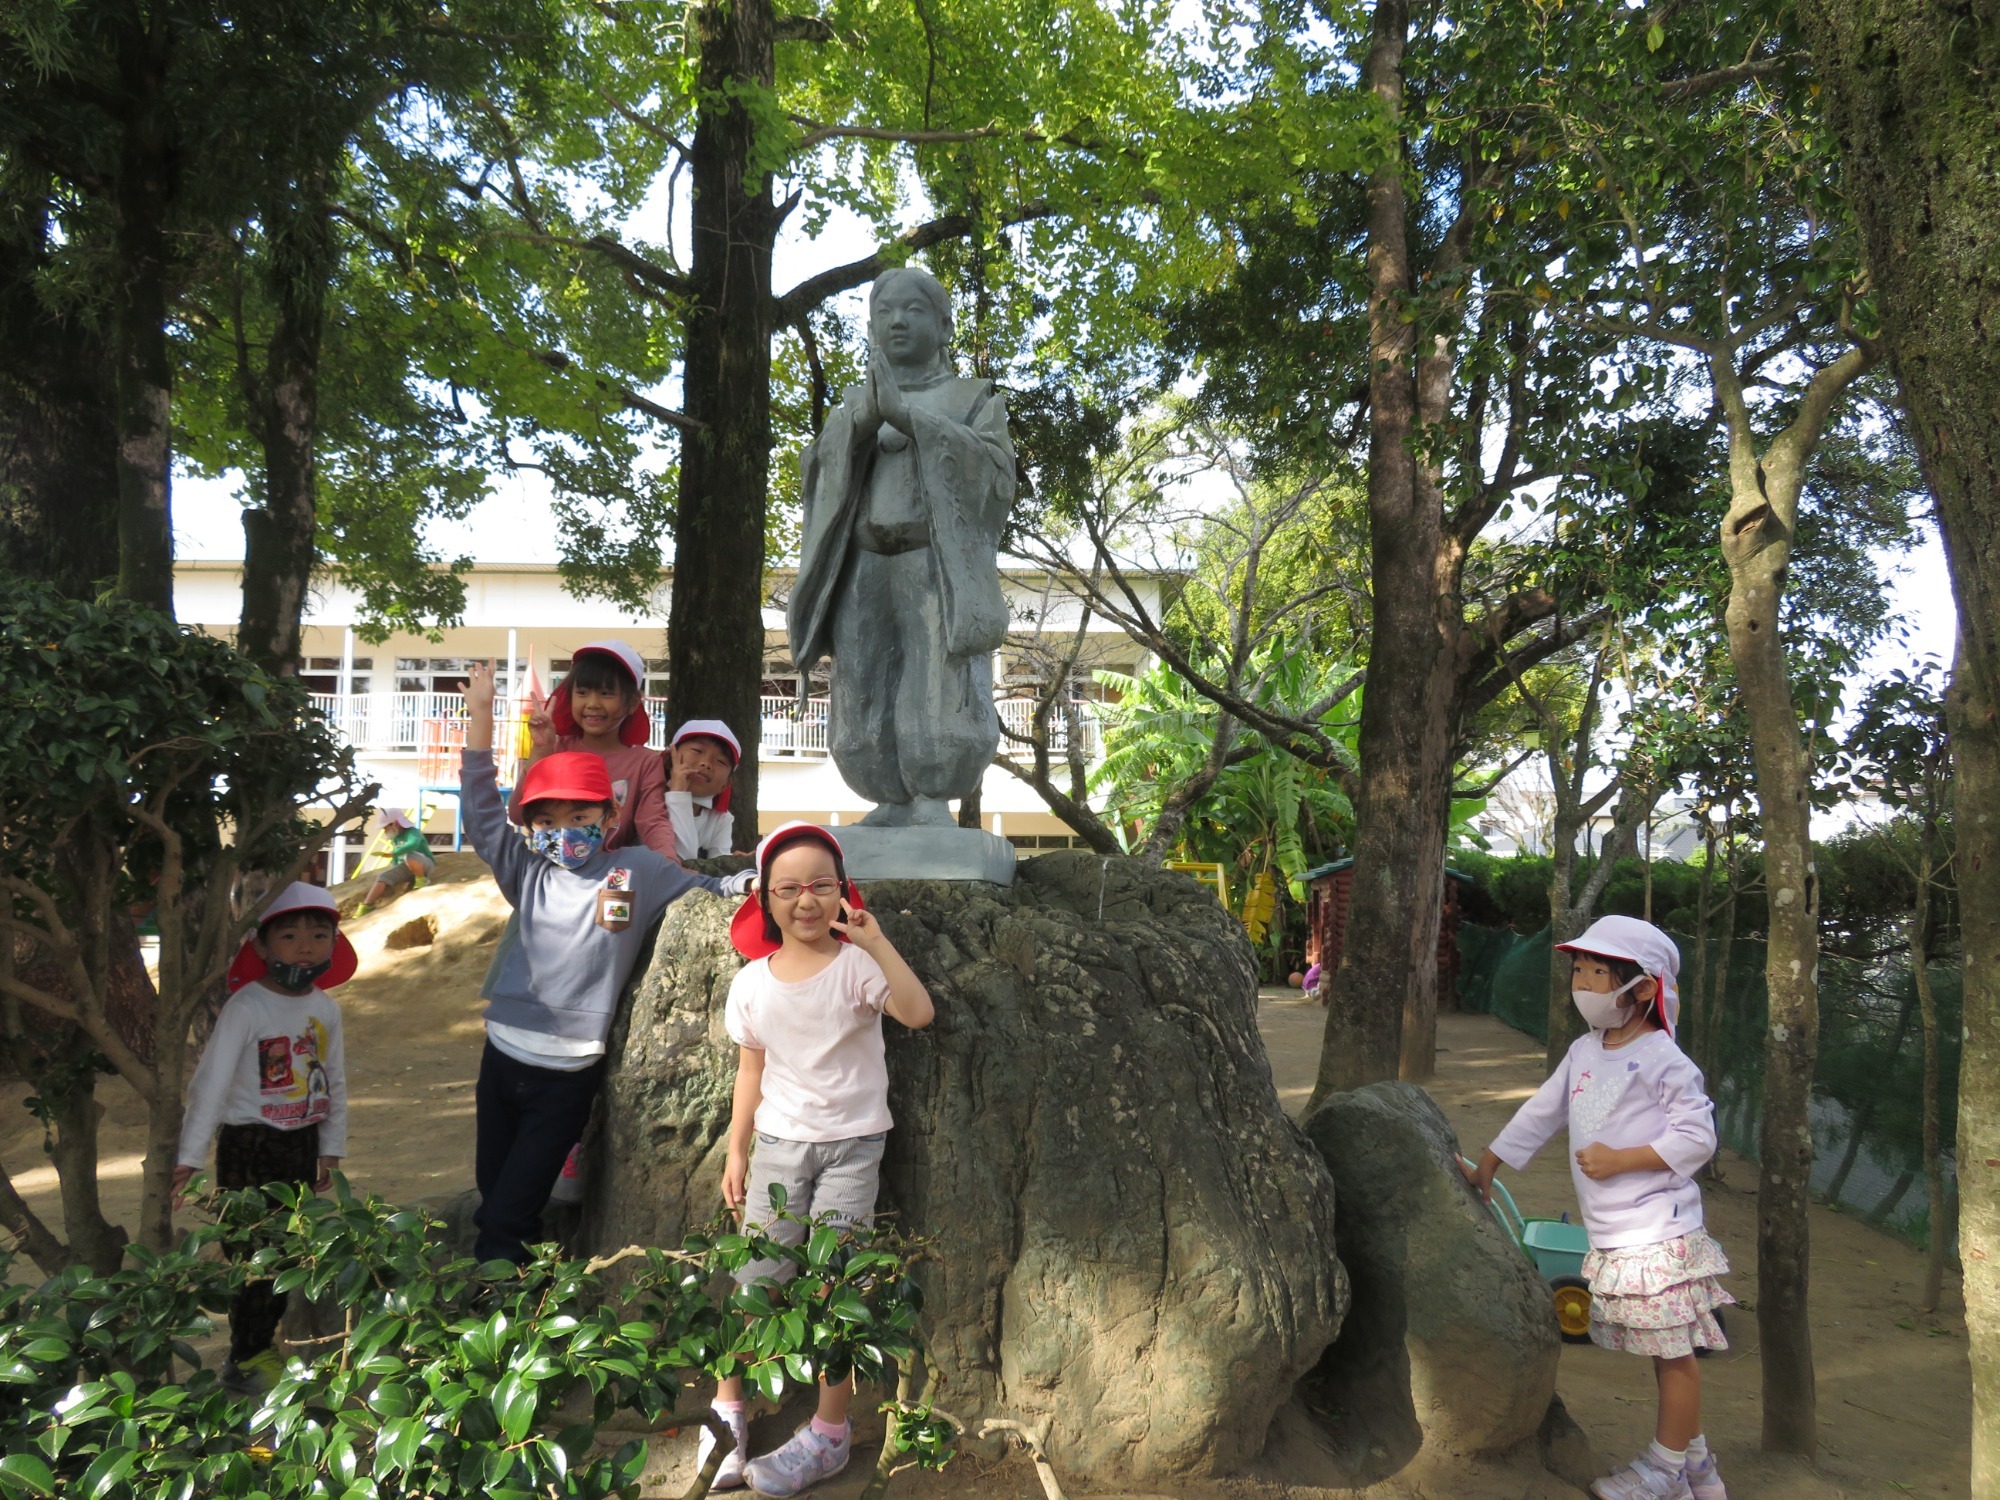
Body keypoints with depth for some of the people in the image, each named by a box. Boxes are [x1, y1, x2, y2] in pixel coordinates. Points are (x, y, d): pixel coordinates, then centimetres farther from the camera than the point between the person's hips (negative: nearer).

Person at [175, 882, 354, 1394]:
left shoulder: (325, 1007, 2)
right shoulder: (247, 1006, -17)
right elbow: (212, 1080, -19)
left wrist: (331, 1147, 13)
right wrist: (190, 1155, -21)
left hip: (301, 1143, 6)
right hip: (249, 1145, -6)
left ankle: (261, 1339, 31)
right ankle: (245, 1359, 14)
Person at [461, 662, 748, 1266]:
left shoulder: (638, 870, -1)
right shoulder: (528, 873, 4)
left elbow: (709, 891, 9)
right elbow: (483, 814, 0)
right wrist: (481, 722, -6)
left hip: (569, 1072, -3)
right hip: (504, 1053, 3)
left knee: (508, 1215, 3)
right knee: (492, 1189, 15)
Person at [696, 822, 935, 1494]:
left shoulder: (857, 965, -11)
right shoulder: (752, 984, 0)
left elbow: (919, 1013, -28)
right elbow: (752, 1072, 9)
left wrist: (878, 942, -34)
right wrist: (737, 1151, 8)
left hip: (851, 1144, -3)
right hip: (778, 1144, 3)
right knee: (753, 1280, 5)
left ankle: (829, 1434, 13)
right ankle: (727, 1412, 22)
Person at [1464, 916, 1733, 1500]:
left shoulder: (1662, 1059, -13)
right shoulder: (1584, 1051, 10)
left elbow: (1698, 1136, -16)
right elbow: (1540, 1113, 16)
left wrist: (1620, 1159, -19)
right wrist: (1487, 1163, 17)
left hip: (1660, 1237, -7)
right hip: (1611, 1237, 8)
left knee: (1674, 1353, 4)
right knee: (1661, 1353, 17)